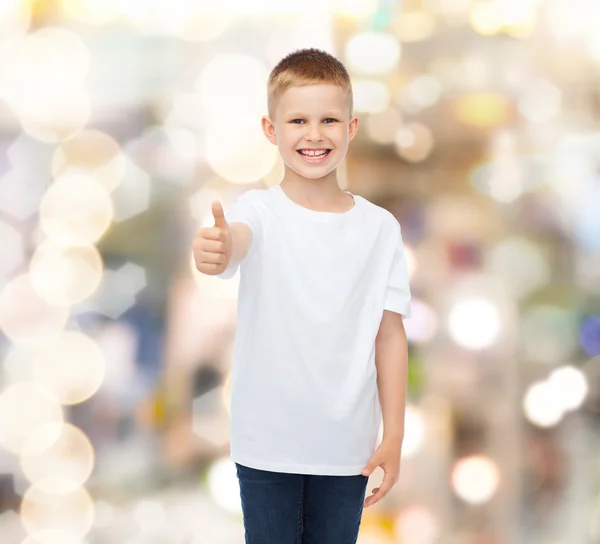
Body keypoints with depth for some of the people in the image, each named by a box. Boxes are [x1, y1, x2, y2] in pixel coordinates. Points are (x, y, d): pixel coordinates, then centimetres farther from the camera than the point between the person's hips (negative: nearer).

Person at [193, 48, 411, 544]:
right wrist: (216, 249, -57)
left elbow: (389, 334, 2)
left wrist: (394, 436, 0)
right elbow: (237, 240, -33)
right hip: (267, 443, -2)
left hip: (346, 444, 2)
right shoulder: (260, 211, -8)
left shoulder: (379, 227, -1)